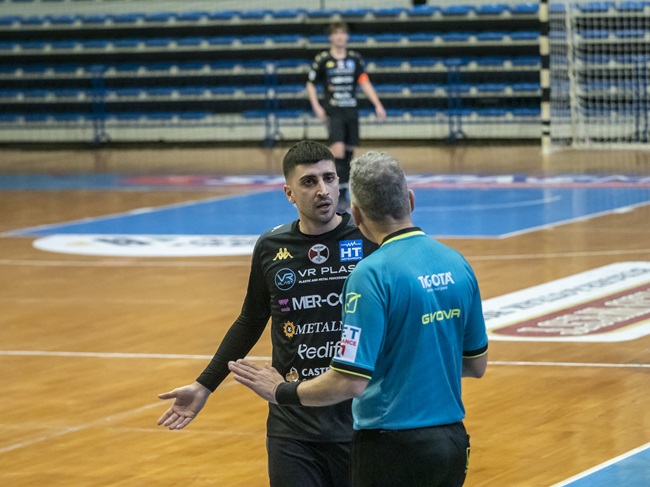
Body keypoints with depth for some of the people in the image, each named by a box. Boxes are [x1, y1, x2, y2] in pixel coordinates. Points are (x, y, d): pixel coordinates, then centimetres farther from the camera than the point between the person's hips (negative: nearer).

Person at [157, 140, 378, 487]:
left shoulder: (368, 240, -5)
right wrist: (204, 386, 14)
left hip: (359, 420, -2)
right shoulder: (271, 248, 3)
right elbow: (250, 323, 16)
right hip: (292, 427, 2)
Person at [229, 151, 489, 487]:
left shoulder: (372, 274, -17)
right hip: (452, 443, 6)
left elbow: (350, 381, -19)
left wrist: (282, 392, -5)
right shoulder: (457, 264, 3)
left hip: (394, 445, -6)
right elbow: (476, 365, 12)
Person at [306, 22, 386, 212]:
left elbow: (364, 82, 3)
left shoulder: (355, 58, 6)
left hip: (351, 111, 4)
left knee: (349, 152, 7)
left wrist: (377, 105, -8)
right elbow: (310, 84, 6)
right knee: (338, 150, -18)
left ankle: (343, 194, 18)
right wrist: (317, 107, -6)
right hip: (333, 112, -4)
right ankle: (338, 196, -19)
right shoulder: (322, 59, -1)